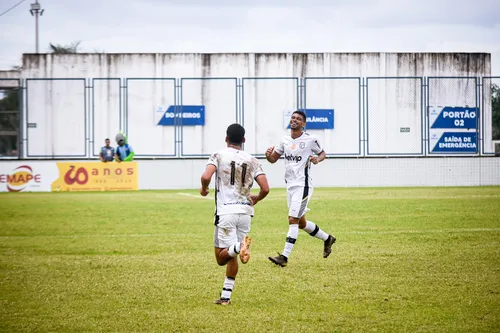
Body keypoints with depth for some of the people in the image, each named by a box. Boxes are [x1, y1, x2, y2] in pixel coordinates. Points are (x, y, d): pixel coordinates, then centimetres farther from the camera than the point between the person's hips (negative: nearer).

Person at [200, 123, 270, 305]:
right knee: (232, 257, 16)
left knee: (221, 257, 1)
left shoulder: (218, 156, 0)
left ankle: (239, 246, -31)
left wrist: (204, 188, 6)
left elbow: (206, 177, -17)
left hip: (226, 212, -3)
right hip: (245, 211, 3)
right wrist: (256, 198, 21)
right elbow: (265, 189, -1)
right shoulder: (252, 160, 7)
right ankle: (226, 296, 11)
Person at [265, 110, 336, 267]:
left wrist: (317, 159, -16)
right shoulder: (284, 140, 8)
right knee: (301, 222, 16)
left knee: (293, 220, -13)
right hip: (290, 185, 7)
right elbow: (274, 158, 16)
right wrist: (268, 155, -7)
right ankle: (327, 239, 37)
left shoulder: (311, 139, -7)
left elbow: (322, 153, 6)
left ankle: (284, 257, -13)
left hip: (303, 185, -7)